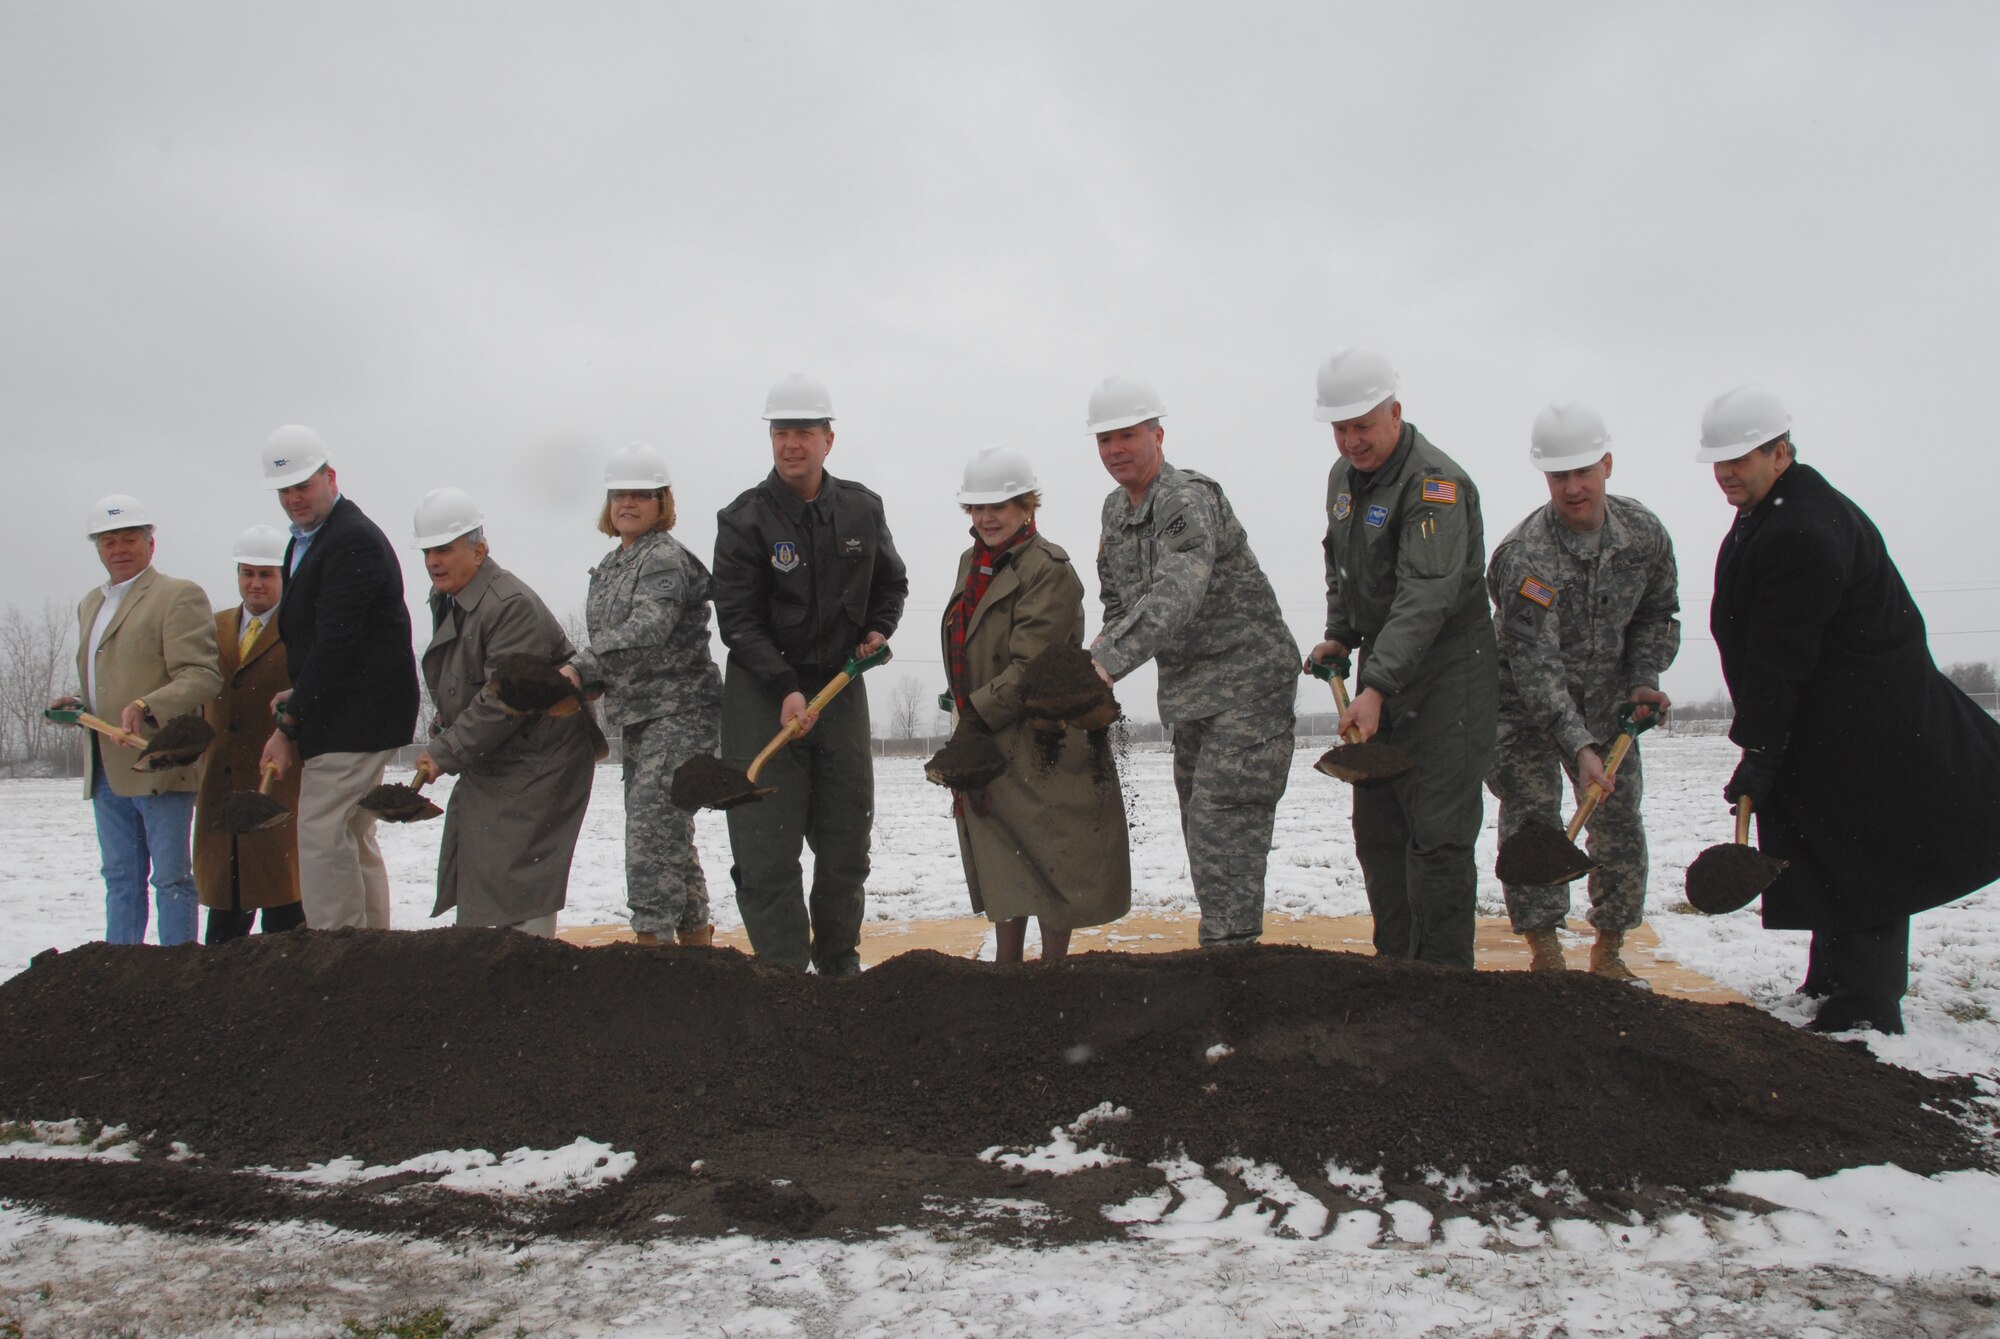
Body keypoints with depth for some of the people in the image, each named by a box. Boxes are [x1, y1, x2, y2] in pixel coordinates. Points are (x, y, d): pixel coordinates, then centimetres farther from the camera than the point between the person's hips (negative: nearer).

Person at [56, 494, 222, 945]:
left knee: (171, 879, -3)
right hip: (106, 768, 8)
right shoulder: (89, 605, 20)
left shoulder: (179, 595, -6)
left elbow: (201, 677, -15)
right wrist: (77, 703, 9)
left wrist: (145, 707, -30)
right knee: (120, 879, 13)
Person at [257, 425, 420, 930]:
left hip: (353, 717, -10)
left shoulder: (354, 541, -16)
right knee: (355, 839, 13)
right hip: (344, 716, 10)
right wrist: (295, 699, 6)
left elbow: (335, 643, -20)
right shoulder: (304, 540, 17)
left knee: (322, 836, -11)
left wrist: (288, 725, -16)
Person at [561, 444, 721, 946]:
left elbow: (647, 628, -27)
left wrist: (582, 667, -35)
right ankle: (696, 935, 24)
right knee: (666, 831, 14)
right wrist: (581, 680, 6)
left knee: (653, 825, -15)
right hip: (638, 717, 9)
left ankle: (653, 935, -12)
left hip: (680, 714, -9)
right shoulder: (608, 566, 17)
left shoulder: (666, 557, -11)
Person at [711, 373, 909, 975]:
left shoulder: (862, 509, 4)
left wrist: (879, 631, 2)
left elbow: (891, 581, 21)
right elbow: (737, 620, -12)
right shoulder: (744, 519, -9)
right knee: (767, 847, -7)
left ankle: (839, 965, 28)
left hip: (841, 686, 4)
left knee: (847, 840, 10)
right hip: (762, 695, -4)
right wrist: (786, 689, -22)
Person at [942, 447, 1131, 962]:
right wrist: (967, 713, 8)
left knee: (1049, 861, 5)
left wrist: (975, 715, -18)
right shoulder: (972, 562, 11)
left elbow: (1031, 665, -21)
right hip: (986, 743, 8)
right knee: (1003, 865, 15)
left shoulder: (1048, 568, -14)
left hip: (1042, 741, -8)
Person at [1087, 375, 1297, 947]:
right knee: (1199, 819, 13)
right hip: (1188, 685, 9)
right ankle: (1226, 939, 23)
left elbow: (1176, 591, -36)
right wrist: (1105, 646, 1)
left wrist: (1109, 661, -44)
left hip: (1246, 677, -9)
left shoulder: (1187, 498, -20)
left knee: (1222, 814, -16)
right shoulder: (1116, 509, 9)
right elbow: (1118, 599, 21)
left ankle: (1231, 945, -12)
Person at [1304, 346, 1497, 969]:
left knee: (1437, 833, -8)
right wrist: (1339, 636, 13)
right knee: (1376, 829, 11)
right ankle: (1395, 963, 22)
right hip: (1381, 671, 9)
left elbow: (1426, 597, -31)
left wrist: (1377, 689, -38)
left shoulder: (1436, 483, -20)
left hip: (1446, 677, -8)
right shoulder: (1343, 477, 9)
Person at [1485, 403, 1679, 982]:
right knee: (1532, 820, -11)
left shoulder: (1645, 533, -9)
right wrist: (1579, 746, -37)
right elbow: (1535, 665, -31)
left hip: (1608, 700, 5)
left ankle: (1608, 952, 18)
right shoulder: (1525, 555, -28)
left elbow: (1656, 615, 8)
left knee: (1620, 827, 4)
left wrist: (1644, 681, -8)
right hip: (1527, 705, -4)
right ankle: (1546, 954, -2)